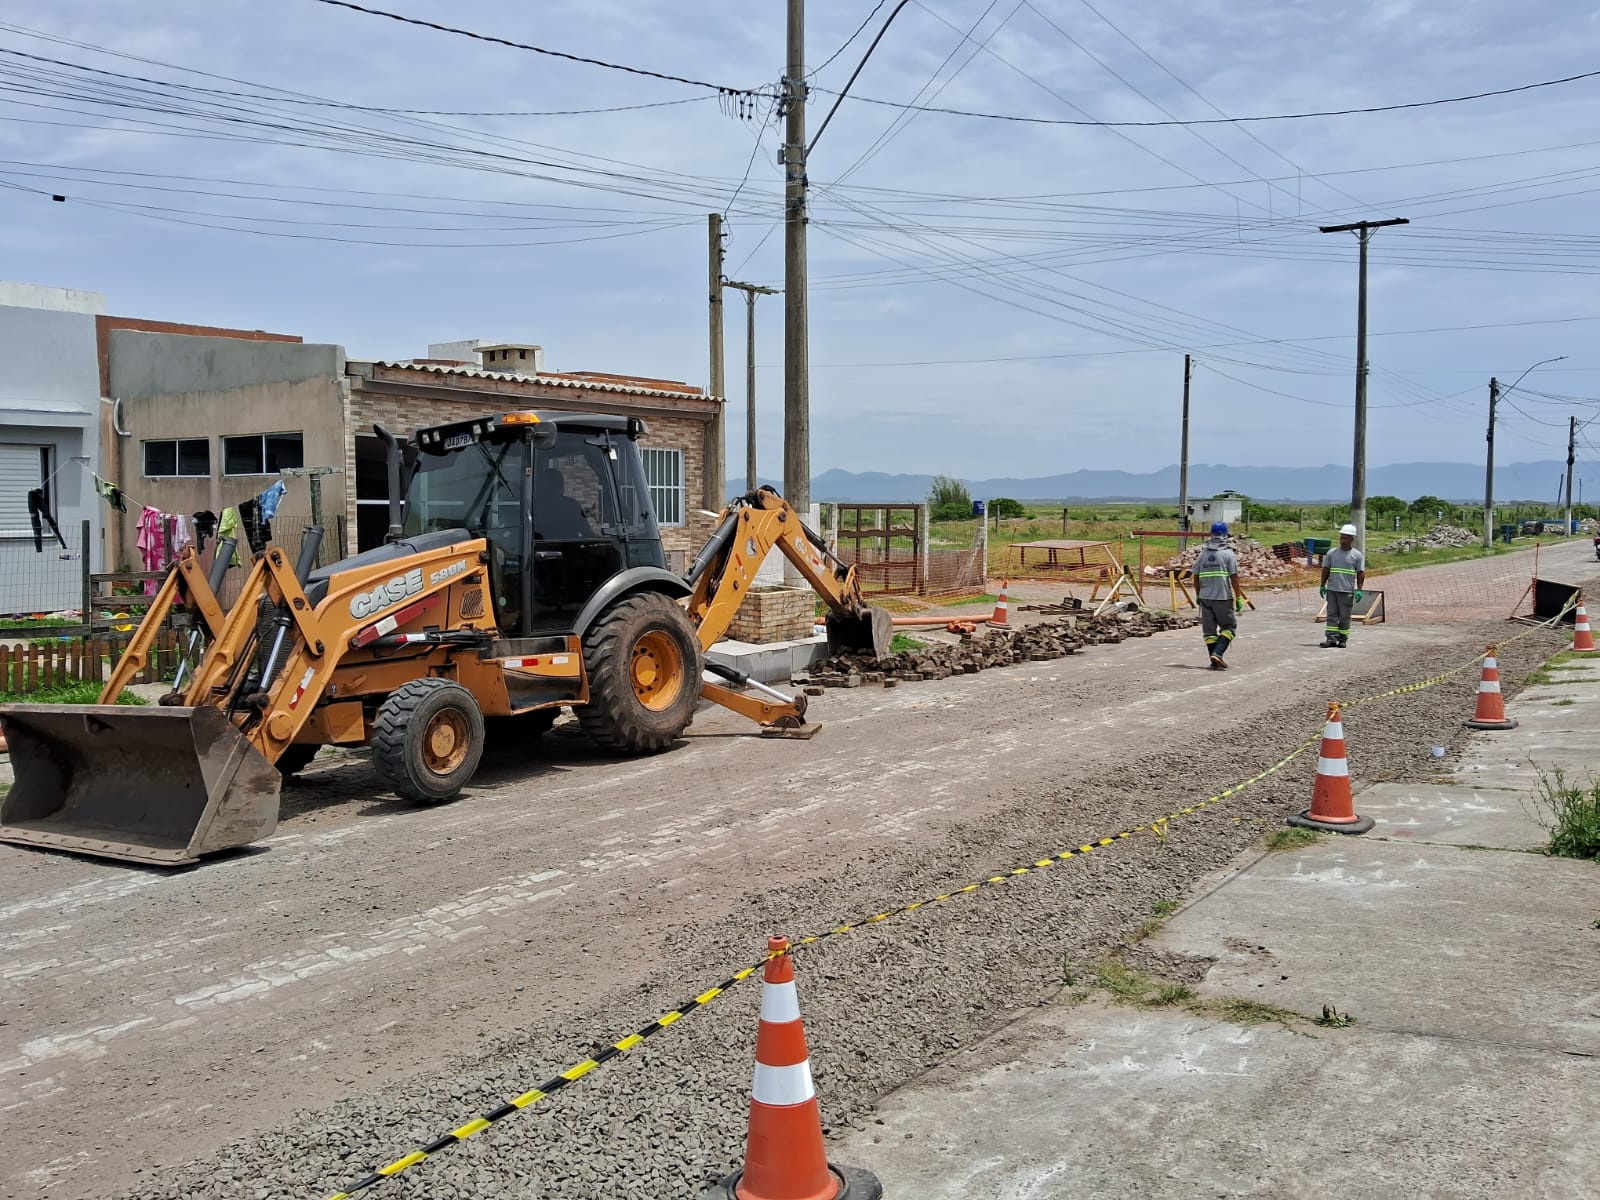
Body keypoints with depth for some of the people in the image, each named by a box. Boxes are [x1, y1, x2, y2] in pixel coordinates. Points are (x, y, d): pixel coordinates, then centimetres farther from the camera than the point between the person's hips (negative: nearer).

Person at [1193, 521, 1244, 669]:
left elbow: (1196, 577, 8)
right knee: (1229, 627, 8)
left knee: (1209, 629, 9)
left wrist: (1198, 596, 19)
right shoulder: (1229, 554, -6)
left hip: (1205, 597, 4)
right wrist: (1238, 598, -4)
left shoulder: (1203, 554, 6)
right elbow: (1234, 577, -9)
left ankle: (1215, 661, 10)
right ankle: (1218, 653, -10)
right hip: (1223, 597, -4)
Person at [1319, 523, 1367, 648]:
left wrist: (1359, 590, -7)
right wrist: (1322, 586, 7)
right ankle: (1331, 638, -3)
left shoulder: (1358, 555, 1)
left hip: (1347, 591, -2)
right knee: (1332, 614, -1)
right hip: (1331, 589, 2)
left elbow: (1361, 573, -1)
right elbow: (1325, 570, 11)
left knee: (1344, 616, 2)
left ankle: (1343, 639, 9)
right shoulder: (1331, 553, 7)